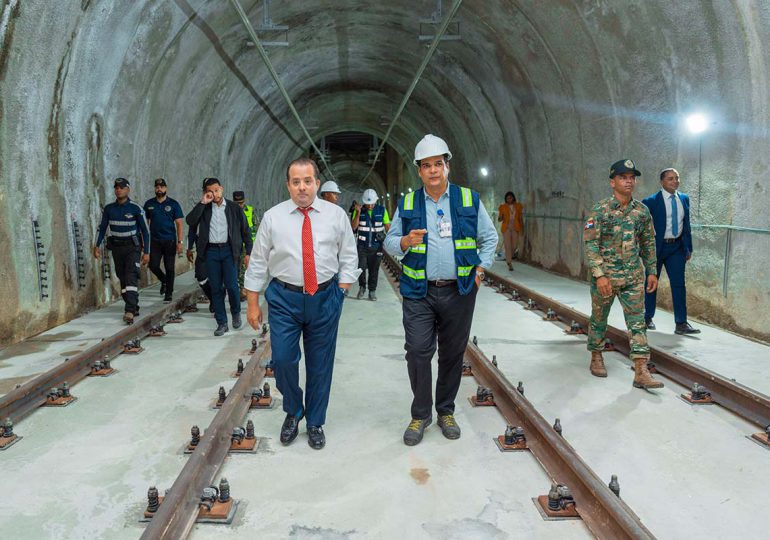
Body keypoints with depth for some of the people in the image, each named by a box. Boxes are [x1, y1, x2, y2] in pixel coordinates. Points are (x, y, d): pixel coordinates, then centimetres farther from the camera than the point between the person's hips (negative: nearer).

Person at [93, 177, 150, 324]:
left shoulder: (136, 208, -7)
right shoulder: (109, 209, 3)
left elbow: (144, 231, -4)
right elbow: (102, 228, 11)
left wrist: (146, 252, -7)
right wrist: (97, 245, -1)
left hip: (132, 247, -5)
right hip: (116, 247, 5)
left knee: (131, 277, -17)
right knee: (122, 278, 9)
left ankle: (129, 311, -25)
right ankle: (134, 308, 22)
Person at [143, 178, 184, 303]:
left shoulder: (173, 204, 0)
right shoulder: (149, 204, 7)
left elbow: (179, 224, -2)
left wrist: (180, 242, -9)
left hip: (170, 241, -2)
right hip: (155, 241, 2)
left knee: (170, 268, 1)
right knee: (153, 266, -5)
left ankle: (168, 293, 12)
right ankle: (164, 280, 25)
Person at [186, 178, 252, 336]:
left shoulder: (234, 208, 4)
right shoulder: (204, 208, 7)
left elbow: (245, 231, 6)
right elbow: (190, 221, -10)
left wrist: (248, 252, 0)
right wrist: (202, 202, -12)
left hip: (229, 250, -2)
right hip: (211, 251, 2)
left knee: (231, 285, -8)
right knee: (216, 288, 4)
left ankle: (236, 312, 21)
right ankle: (222, 323, 13)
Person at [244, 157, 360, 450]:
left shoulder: (336, 215, 1)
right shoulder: (273, 217, 0)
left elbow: (348, 257, 6)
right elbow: (258, 262, 3)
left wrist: (340, 292, -2)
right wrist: (253, 304, 2)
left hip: (325, 297, 1)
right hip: (284, 297, 0)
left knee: (320, 364, 9)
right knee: (283, 360, -5)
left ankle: (315, 423, 28)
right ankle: (293, 412, 25)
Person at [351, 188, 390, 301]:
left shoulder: (382, 210, -1)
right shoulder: (359, 210, 0)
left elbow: (387, 226, 4)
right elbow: (354, 227, -6)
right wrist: (358, 213, -16)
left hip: (376, 246, 0)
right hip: (362, 246, 0)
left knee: (374, 269, 7)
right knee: (361, 268, -7)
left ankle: (372, 291, 22)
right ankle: (362, 287, 18)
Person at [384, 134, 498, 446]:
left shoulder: (469, 199, 5)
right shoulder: (407, 203, 5)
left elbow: (490, 238, 13)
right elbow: (389, 242, 8)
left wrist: (481, 268, 2)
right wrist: (405, 242, -13)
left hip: (459, 291, 1)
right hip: (419, 292, 0)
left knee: (453, 354, 9)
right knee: (418, 353, -5)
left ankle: (446, 411, 27)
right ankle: (420, 415, 12)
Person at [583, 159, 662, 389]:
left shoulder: (642, 211, 4)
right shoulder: (600, 210, -10)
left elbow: (648, 243, 14)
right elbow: (590, 243, -14)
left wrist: (652, 271, 11)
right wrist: (599, 275, -20)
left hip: (634, 277, 4)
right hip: (605, 276, -3)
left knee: (638, 321, -1)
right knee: (599, 319, 10)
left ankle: (641, 372, -1)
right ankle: (596, 358, 30)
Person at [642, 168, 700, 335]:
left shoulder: (684, 199, 7)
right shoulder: (650, 202, -9)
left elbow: (686, 224, 13)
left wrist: (689, 247, 11)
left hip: (677, 247, 4)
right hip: (656, 247, -4)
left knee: (679, 284, -2)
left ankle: (681, 324, 0)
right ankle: (648, 318, 25)